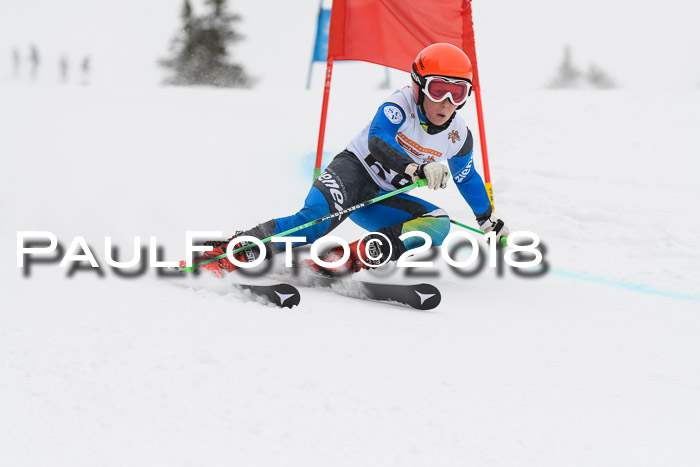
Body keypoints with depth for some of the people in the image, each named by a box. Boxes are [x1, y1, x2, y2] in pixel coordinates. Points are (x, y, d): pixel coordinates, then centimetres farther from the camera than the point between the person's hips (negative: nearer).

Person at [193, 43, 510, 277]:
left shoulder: (458, 137, 0)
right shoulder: (398, 106, -17)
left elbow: (467, 178, 20)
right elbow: (378, 142, -36)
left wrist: (489, 220, 29)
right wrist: (418, 168, -51)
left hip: (383, 200, 6)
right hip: (354, 170, -6)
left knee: (439, 225, -19)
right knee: (320, 216, -36)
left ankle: (351, 258, -34)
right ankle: (231, 252, -33)